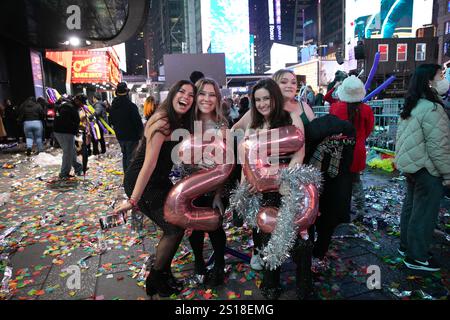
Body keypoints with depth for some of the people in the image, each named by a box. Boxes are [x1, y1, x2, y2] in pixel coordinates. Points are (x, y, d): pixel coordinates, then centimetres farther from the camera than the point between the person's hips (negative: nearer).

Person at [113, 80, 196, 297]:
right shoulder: (162, 122, -24)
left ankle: (163, 273, 31)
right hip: (141, 183, -8)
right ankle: (155, 281, 17)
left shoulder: (181, 123, 3)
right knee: (174, 229, -6)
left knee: (177, 224, 10)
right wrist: (133, 200, -25)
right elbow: (149, 164, -28)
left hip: (160, 181, 9)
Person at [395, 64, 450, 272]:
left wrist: (406, 163, 18)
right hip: (428, 171, -9)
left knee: (410, 206, 19)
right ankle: (417, 258, 16)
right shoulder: (431, 108, -20)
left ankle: (406, 245, 34)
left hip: (412, 166, 9)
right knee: (425, 213, 2)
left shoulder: (412, 107, 8)